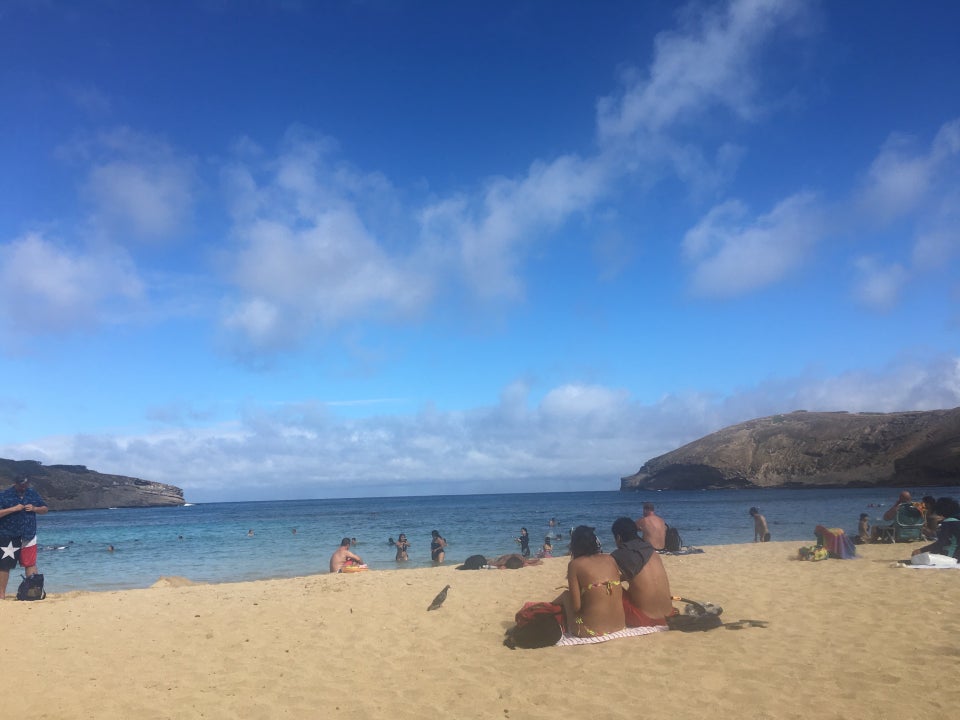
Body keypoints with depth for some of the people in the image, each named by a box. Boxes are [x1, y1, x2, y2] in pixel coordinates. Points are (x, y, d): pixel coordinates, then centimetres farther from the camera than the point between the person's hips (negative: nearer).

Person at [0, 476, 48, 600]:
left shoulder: (33, 493, 7)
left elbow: (45, 509, 13)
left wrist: (34, 508, -6)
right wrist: (13, 509, -20)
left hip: (28, 536, 3)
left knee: (31, 564, 4)